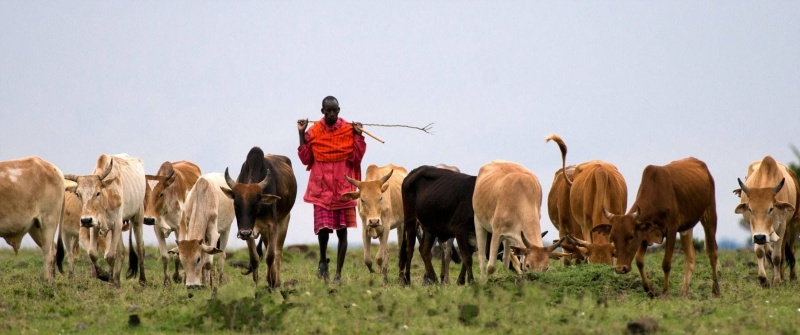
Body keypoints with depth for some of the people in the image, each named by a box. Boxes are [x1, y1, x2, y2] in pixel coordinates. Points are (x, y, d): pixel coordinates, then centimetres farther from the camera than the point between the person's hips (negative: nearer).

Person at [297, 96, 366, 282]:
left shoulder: (349, 130, 0)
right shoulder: (313, 132, 1)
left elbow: (356, 158, -3)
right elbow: (305, 159, 0)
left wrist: (358, 136, -11)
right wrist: (301, 135, -6)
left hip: (343, 189, 0)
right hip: (321, 188, 0)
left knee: (342, 230, 2)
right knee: (323, 227, -12)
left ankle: (338, 273, 10)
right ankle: (323, 261, 16)